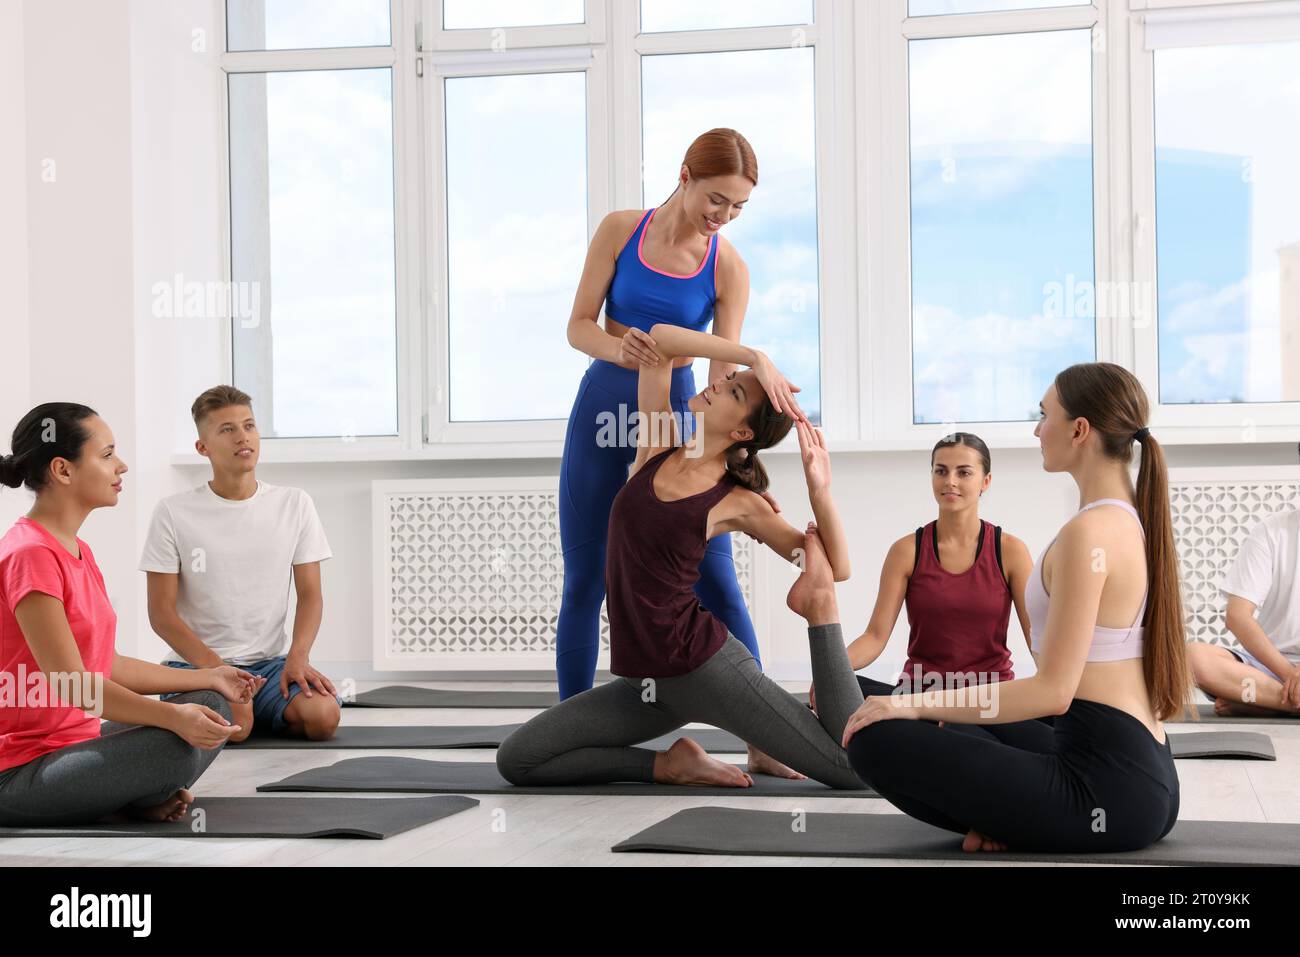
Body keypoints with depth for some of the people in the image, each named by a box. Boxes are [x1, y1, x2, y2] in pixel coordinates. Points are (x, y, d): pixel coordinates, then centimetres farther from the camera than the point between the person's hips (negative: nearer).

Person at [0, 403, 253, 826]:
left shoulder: (77, 552, 12)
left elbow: (107, 665, 15)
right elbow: (70, 683, -23)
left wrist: (208, 678, 16)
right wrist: (173, 716, -28)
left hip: (76, 740, 10)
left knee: (212, 707, 14)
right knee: (177, 745, -30)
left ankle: (136, 796, -3)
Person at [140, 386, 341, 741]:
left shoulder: (295, 505, 4)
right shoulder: (173, 513, -4)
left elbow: (310, 595, 4)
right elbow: (161, 611, -5)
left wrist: (298, 657, -16)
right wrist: (214, 666, -20)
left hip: (270, 660, 2)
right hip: (196, 662, -2)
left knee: (322, 715, -28)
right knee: (233, 724, -34)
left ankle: (263, 712, 6)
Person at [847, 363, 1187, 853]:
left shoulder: (1089, 532, -17)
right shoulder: (1135, 521, 12)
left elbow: (1054, 691, -21)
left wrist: (915, 704, -15)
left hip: (1106, 789, -10)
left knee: (879, 740, -13)